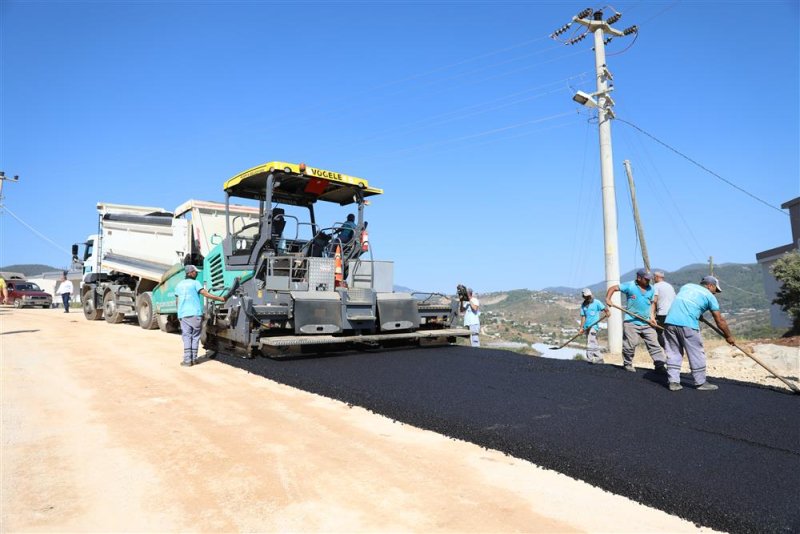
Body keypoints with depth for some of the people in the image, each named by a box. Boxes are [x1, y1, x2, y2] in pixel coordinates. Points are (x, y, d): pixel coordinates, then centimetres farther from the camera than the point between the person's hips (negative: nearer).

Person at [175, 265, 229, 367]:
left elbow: (177, 301, 16)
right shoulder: (195, 283, -1)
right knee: (195, 337, 7)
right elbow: (206, 294, -11)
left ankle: (187, 360, -3)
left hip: (183, 314, 4)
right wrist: (220, 298, -7)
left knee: (186, 337, 3)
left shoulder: (179, 285, 14)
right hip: (195, 314, -3)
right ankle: (193, 358, 8)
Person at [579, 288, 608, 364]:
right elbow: (583, 317, 10)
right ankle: (599, 358, 23)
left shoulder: (596, 302, -3)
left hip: (593, 326, -7)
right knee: (594, 344, 14)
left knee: (590, 344, -14)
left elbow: (604, 308, -15)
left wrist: (607, 312, -37)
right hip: (587, 326, 7)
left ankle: (590, 359, -10)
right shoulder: (583, 305, 11)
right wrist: (581, 327, 4)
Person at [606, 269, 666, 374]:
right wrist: (608, 299, -17)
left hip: (647, 322, 4)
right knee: (630, 344, -2)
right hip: (631, 321, -4)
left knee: (654, 344, 1)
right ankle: (627, 364, 16)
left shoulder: (651, 289, 9)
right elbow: (613, 288, -2)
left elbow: (652, 303, 17)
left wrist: (652, 316, 4)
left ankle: (660, 365, 6)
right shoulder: (629, 286, -5)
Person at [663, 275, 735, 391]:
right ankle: (701, 382, 17)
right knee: (697, 354, 9)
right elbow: (719, 320, 13)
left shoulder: (686, 286, 24)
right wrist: (728, 336, 24)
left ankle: (673, 382, 11)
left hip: (670, 321, 5)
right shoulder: (709, 296, 11)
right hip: (687, 324, -5)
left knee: (673, 353, 11)